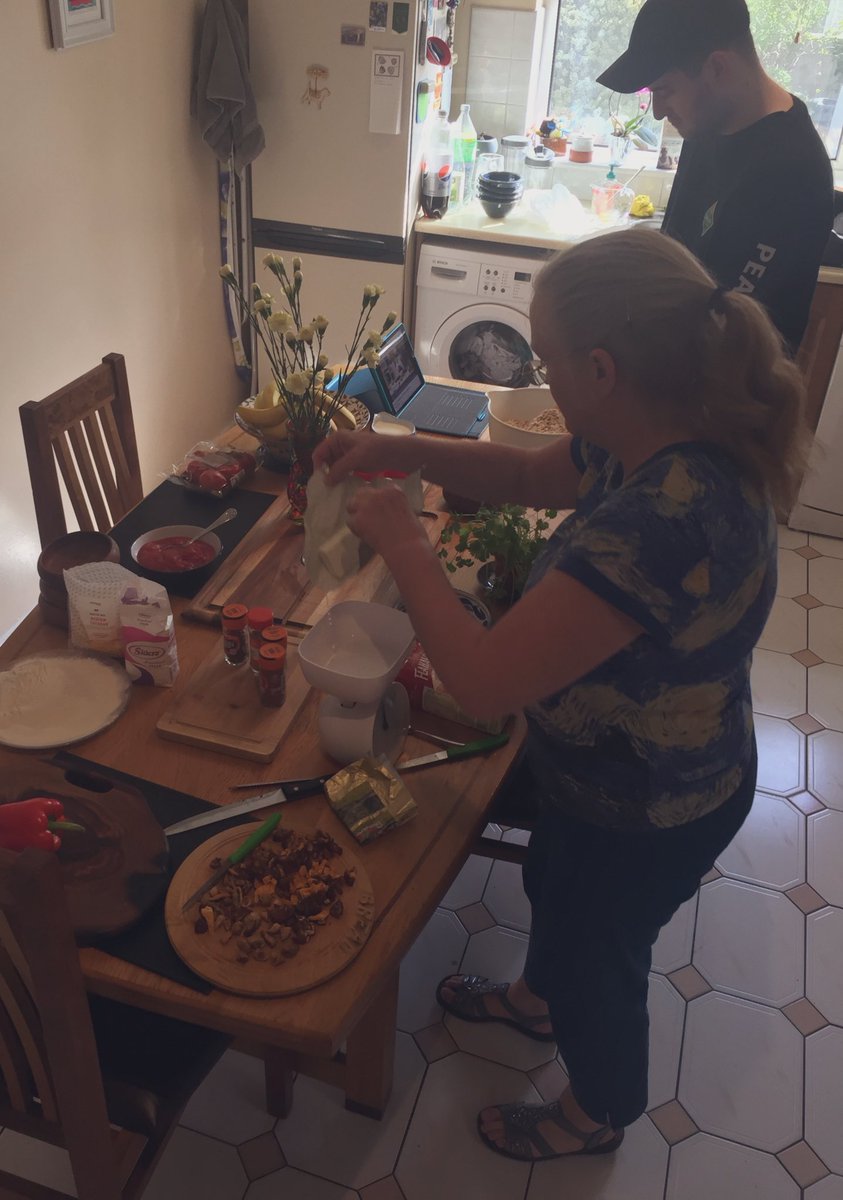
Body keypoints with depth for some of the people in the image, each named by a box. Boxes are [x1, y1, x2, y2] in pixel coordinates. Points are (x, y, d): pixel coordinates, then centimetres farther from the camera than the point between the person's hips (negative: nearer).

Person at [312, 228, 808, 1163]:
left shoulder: (662, 523, -43)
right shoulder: (662, 441, -13)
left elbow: (482, 683, -39)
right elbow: (529, 474, 5)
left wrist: (402, 541, -25)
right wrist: (396, 451, -6)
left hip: (646, 818, -8)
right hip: (612, 771, 8)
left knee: (597, 952, 22)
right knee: (553, 885, 34)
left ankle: (599, 1113, 56)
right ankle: (542, 1001, 68)